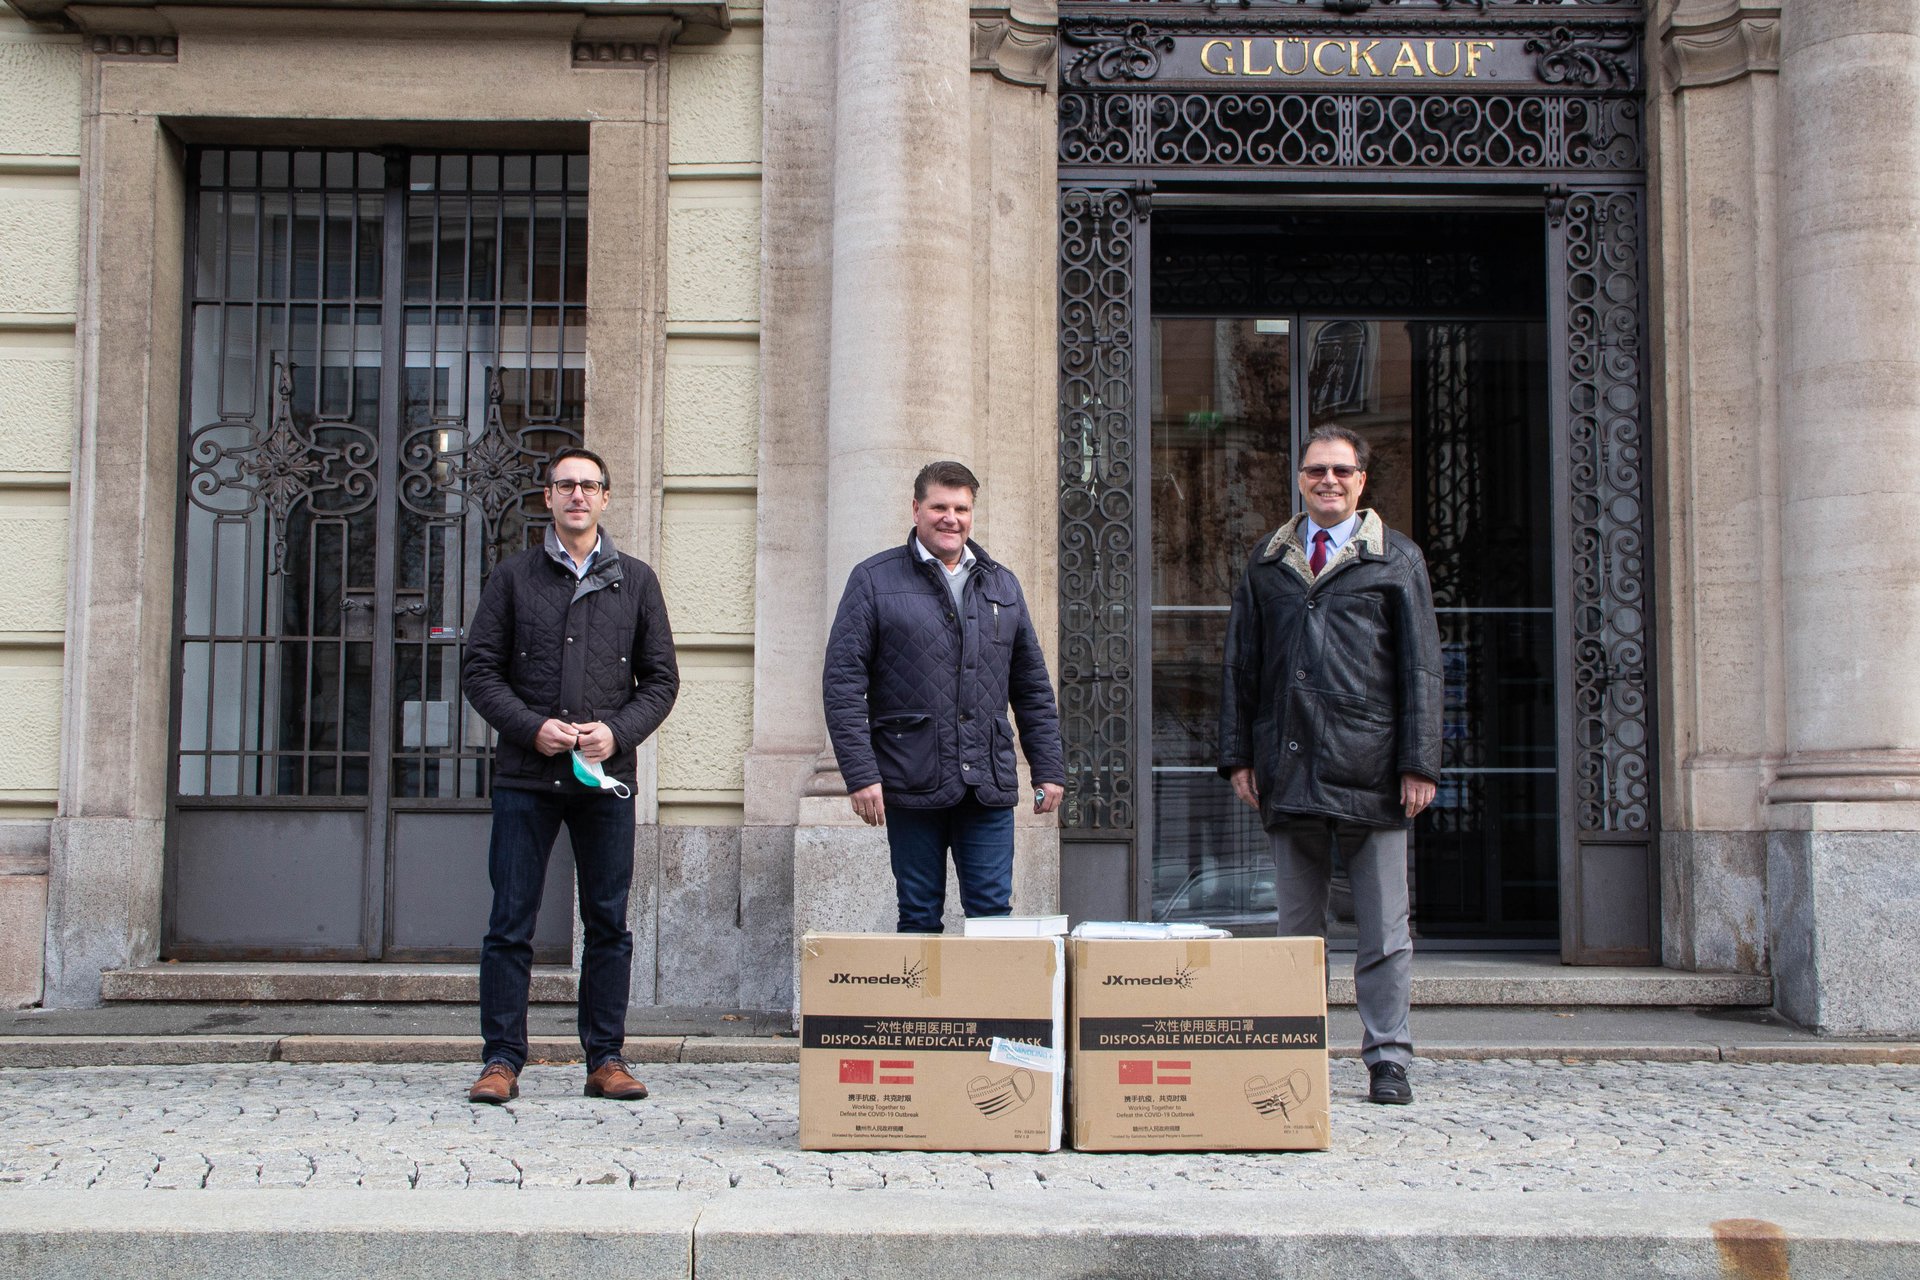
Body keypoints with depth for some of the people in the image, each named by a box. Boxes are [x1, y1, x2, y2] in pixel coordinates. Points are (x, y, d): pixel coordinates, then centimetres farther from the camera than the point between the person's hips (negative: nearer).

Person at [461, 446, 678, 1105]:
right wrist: (533, 728, -10)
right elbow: (480, 670, 5)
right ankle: (502, 1060, 7)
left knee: (608, 922, 5)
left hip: (607, 778, 1)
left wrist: (617, 731, -8)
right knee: (511, 923, 0)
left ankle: (606, 1058, 13)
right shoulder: (513, 576, 8)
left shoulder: (635, 581, 11)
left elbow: (660, 678, 10)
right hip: (525, 777, -1)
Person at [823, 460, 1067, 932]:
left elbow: (1033, 687, 18)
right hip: (911, 784, -3)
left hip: (989, 786, 3)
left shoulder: (1001, 584, 15)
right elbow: (843, 683, -3)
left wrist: (1048, 768, 11)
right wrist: (860, 773, -11)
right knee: (919, 919, 6)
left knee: (993, 914, 2)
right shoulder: (874, 580, 2)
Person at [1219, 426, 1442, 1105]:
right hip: (1289, 768, 2)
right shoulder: (1268, 561, 14)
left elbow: (1421, 667, 3)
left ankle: (1386, 1058, 9)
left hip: (1370, 769, -2)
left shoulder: (1397, 558, 7)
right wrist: (1238, 755, 6)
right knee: (1296, 927, 8)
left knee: (1384, 928, 1)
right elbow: (1240, 665, 14)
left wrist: (1419, 762, -4)